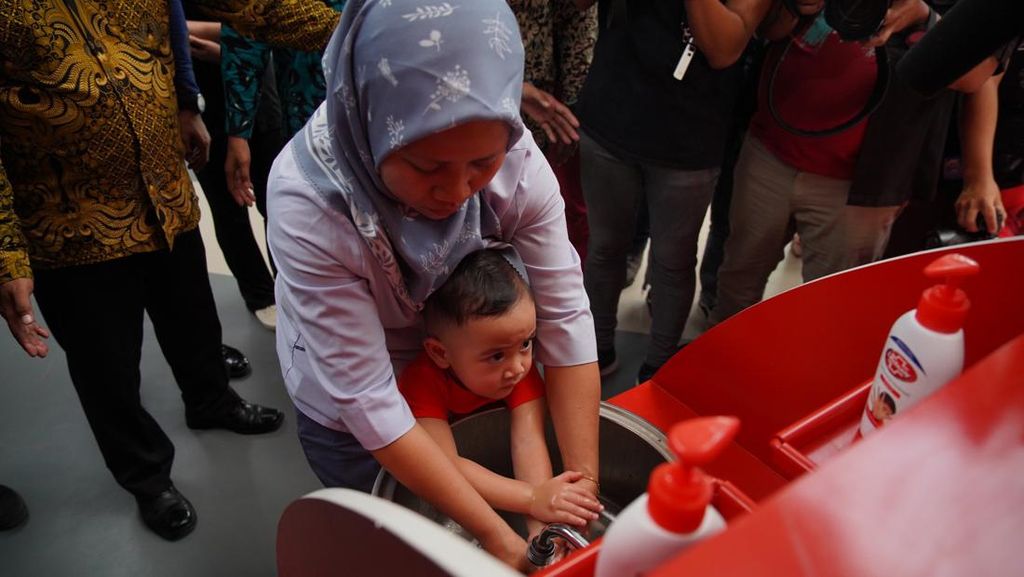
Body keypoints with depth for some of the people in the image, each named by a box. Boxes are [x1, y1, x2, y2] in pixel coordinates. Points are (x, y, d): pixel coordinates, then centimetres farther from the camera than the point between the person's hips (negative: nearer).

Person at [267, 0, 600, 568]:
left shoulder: (516, 159, -28)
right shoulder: (308, 201, -36)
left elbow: (564, 318, -24)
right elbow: (367, 401, -33)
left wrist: (584, 488, -28)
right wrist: (497, 536, -31)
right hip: (348, 415, -2)